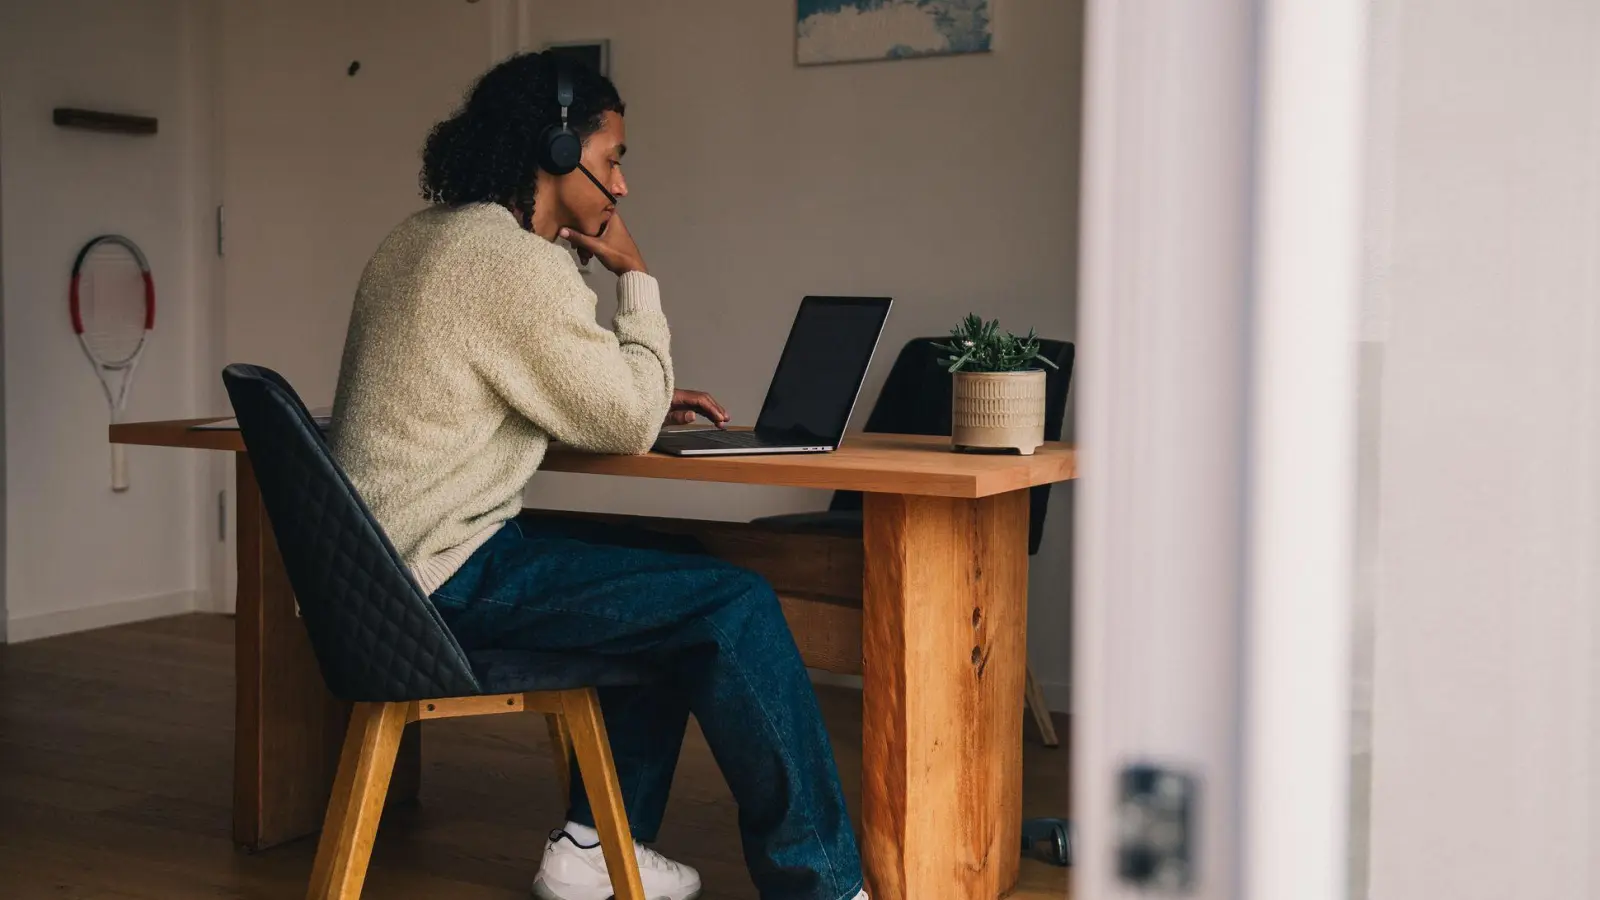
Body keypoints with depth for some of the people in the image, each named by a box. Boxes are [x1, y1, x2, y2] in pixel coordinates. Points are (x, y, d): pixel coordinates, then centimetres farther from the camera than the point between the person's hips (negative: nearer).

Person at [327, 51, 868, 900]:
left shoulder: (423, 238, 14)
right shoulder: (520, 261, -17)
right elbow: (629, 424, -11)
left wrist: (650, 401, 10)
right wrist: (636, 277, -1)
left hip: (388, 562, 10)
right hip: (445, 576, -10)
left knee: (675, 584, 20)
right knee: (735, 606, -10)